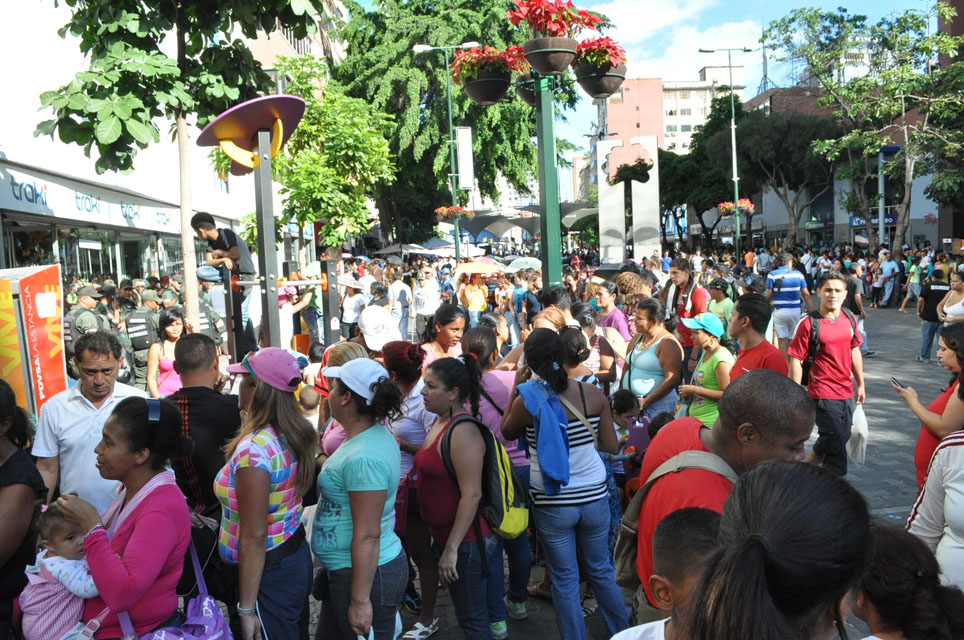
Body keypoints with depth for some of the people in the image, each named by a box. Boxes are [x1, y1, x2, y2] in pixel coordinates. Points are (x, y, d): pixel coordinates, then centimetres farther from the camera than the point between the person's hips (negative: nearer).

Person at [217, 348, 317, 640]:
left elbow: (254, 537, -24)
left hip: (270, 571, -8)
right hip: (297, 555, 8)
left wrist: (246, 608, -18)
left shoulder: (253, 450, -27)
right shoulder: (293, 435, -2)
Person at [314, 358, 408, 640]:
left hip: (367, 573, -10)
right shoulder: (374, 434, 3)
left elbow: (367, 536, -26)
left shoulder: (363, 457, -28)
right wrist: (319, 459, 18)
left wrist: (360, 600, -22)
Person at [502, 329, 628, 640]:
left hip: (552, 503, -2)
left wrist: (516, 387, 6)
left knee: (565, 579, 13)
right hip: (594, 497, 3)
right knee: (601, 571, 21)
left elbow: (507, 432, 5)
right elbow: (612, 446, -3)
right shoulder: (593, 394, -10)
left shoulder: (527, 400, -16)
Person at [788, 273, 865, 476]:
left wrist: (860, 384, 18)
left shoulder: (850, 320, 4)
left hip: (846, 391, 7)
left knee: (842, 436, 21)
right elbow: (796, 360, -15)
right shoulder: (809, 323, -15)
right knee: (837, 448, -4)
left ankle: (809, 464, 42)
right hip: (823, 394, -7)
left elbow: (855, 352, 16)